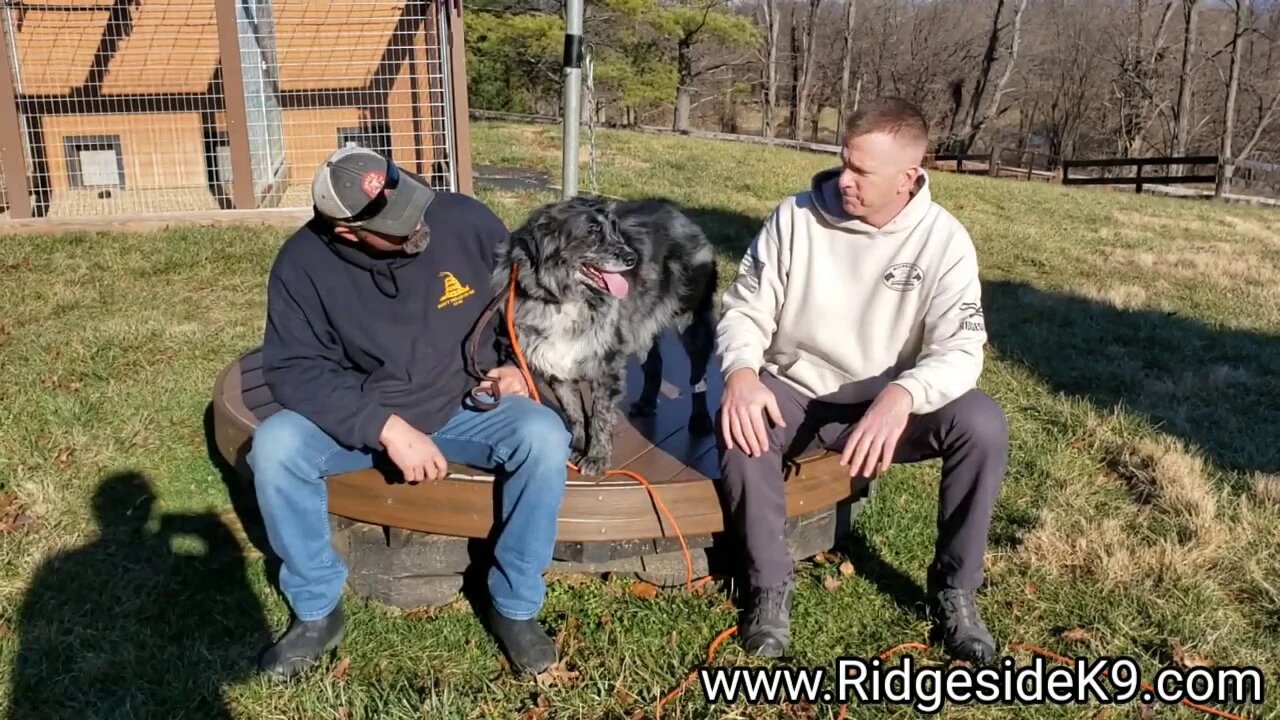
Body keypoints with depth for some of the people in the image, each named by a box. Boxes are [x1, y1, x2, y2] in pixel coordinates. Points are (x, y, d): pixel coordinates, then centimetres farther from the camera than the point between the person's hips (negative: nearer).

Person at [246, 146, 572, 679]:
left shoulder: (465, 220, -16)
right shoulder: (303, 263, -17)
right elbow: (293, 369, -19)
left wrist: (515, 363, -12)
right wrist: (387, 427, -30)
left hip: (466, 409, 0)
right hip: (363, 419, 1)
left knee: (544, 438, -29)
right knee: (274, 447, -26)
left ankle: (515, 606, -9)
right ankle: (317, 611, -3)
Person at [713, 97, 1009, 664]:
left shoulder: (943, 239, -11)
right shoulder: (795, 217, -10)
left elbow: (960, 348, -19)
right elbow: (745, 308, -7)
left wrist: (902, 395, -42)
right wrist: (741, 371, -30)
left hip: (887, 404, 1)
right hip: (795, 394, 0)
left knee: (983, 423, -25)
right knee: (737, 423, -33)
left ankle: (954, 589, -4)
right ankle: (770, 585, -12)